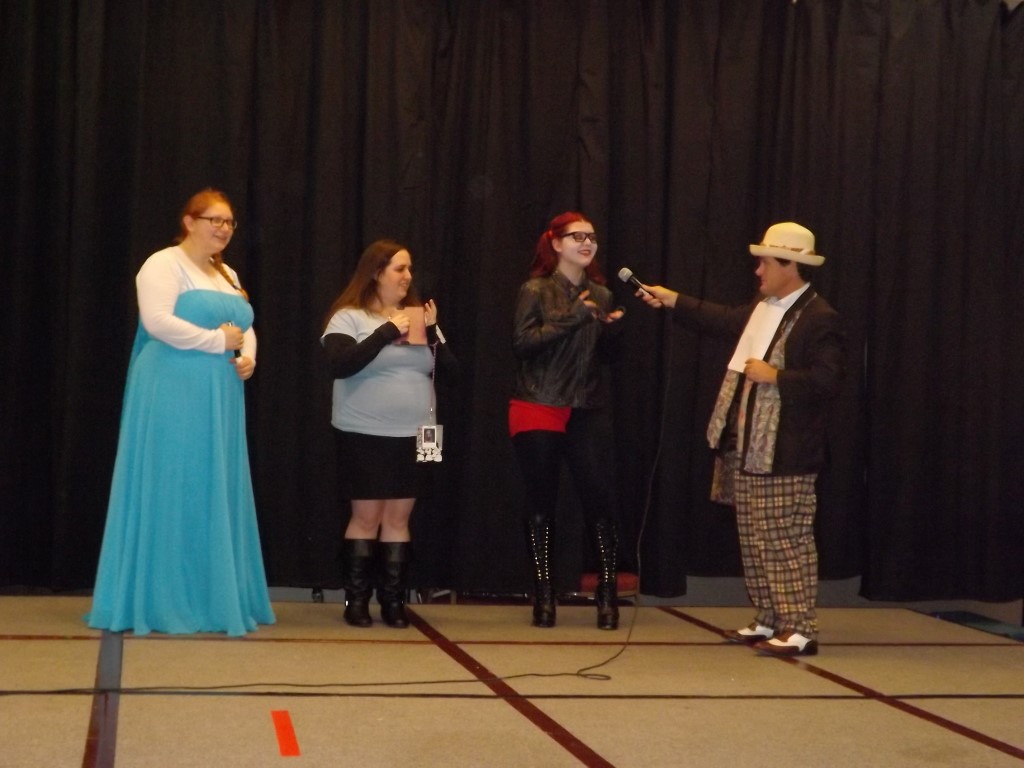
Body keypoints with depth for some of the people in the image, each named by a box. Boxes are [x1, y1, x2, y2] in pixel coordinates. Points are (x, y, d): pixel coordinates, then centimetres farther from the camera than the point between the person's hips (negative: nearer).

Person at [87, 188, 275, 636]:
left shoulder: (227, 275, 19)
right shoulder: (164, 265, -8)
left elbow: (246, 327, 21)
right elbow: (158, 322, -20)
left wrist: (248, 357, -1)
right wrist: (218, 340, -15)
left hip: (220, 399, 8)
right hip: (173, 396, -8)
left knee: (216, 494, 8)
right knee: (172, 493, -4)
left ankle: (213, 598, 15)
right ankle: (161, 601, 3)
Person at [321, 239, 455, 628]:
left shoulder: (419, 316, 12)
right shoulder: (349, 317, -3)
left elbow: (449, 370, 7)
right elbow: (340, 365, -20)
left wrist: (432, 332, -9)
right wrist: (388, 331, -19)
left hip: (413, 435, 4)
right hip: (364, 435, -4)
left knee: (399, 517, 4)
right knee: (366, 516, -2)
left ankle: (393, 600, 10)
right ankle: (356, 600, 8)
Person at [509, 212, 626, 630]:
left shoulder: (600, 294, 12)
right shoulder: (536, 290, 0)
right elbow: (523, 342, -13)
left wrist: (612, 330, -4)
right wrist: (573, 317, -17)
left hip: (588, 411, 3)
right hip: (538, 410, -3)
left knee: (600, 499, -7)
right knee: (541, 502, 2)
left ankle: (608, 593, 2)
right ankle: (543, 595, 11)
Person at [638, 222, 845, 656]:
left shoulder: (819, 319, -14)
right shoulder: (763, 309, 13)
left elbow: (827, 380, -21)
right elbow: (726, 320, 29)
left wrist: (775, 377, -20)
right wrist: (673, 302, 31)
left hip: (785, 456, -9)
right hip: (745, 449, 9)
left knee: (787, 543, -6)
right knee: (755, 543, 14)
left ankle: (799, 631, 0)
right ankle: (769, 622, 23)